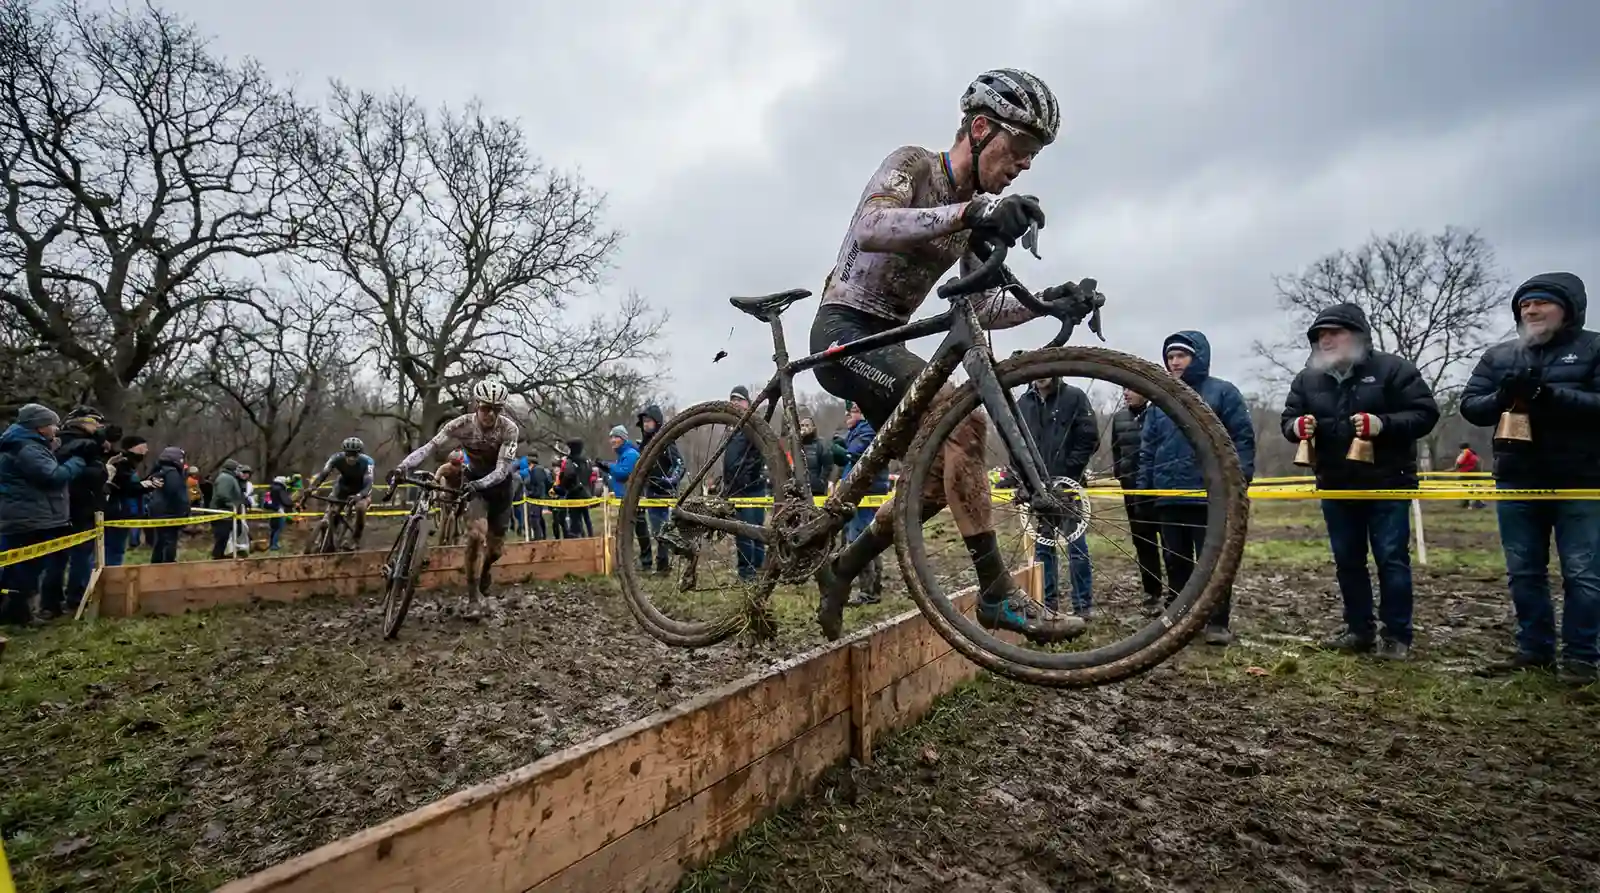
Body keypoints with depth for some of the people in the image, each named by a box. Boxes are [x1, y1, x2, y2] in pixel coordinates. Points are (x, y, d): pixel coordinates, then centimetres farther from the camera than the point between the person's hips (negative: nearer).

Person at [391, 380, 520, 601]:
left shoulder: (509, 429, -26)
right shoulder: (461, 424, -22)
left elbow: (502, 468, -33)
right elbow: (430, 447, -29)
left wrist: (479, 484, -50)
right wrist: (403, 467, -44)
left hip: (499, 483, 0)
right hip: (474, 480, 0)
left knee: (496, 546, 6)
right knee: (477, 533, -24)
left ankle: (482, 570, 43)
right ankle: (473, 593, -12)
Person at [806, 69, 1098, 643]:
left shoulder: (978, 210, 15)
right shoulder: (913, 164, -7)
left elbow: (982, 311, 12)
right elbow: (871, 228, -30)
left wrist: (1044, 301, -5)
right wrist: (969, 211, -42)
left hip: (883, 343, 9)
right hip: (845, 331, -9)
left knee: (940, 475, 3)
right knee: (963, 422, -25)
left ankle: (842, 569, 15)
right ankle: (997, 594, -20)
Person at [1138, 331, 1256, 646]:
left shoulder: (1222, 392, 2)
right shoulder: (1159, 399, 14)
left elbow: (1243, 437, -2)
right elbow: (1148, 447, 15)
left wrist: (1239, 481, -11)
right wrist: (1143, 487, 9)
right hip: (1168, 496, 4)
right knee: (1176, 561, 10)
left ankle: (1218, 622, 10)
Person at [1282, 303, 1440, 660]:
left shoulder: (1392, 369, -6)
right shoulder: (1307, 379, 6)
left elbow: (1425, 413, -9)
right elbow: (1288, 419, 10)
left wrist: (1383, 424, -26)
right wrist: (1297, 426, -14)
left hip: (1387, 484, -4)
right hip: (1335, 486, 4)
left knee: (1391, 559, 0)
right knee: (1347, 561, 10)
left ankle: (1397, 635, 10)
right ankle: (1359, 629, 21)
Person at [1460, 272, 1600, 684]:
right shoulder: (1498, 355, 9)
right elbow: (1469, 407, 5)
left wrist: (1548, 393, -24)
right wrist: (1502, 397, -14)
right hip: (1517, 481, 4)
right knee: (1524, 572, 9)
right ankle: (1534, 649, 19)